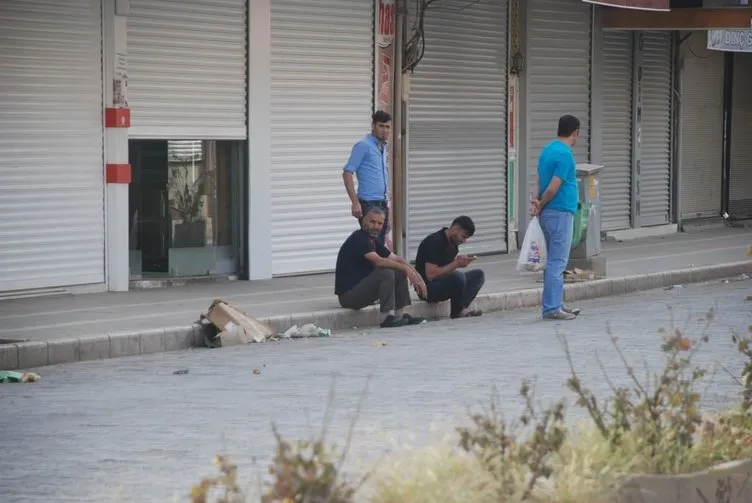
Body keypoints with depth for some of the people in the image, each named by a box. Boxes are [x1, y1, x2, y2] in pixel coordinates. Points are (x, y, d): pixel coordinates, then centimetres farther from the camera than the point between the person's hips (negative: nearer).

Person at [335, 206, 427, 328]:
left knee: (400, 273, 7)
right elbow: (378, 261, -27)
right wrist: (406, 268, -23)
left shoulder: (373, 242, 13)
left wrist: (416, 276, -2)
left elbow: (397, 259, 11)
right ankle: (388, 318, -26)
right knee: (386, 273, -26)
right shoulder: (358, 239, -16)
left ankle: (400, 315, 6)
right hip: (348, 294, -10)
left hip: (362, 287, 10)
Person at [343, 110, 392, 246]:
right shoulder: (363, 146, -8)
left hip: (382, 204, 8)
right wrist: (355, 202, -19)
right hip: (368, 204, -8)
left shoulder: (383, 148, 16)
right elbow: (347, 173, -14)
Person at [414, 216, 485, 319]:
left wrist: (461, 261, -7)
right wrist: (456, 264, -24)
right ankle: (457, 312, -14)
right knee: (458, 276, -34)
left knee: (478, 275, -1)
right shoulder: (434, 242, -20)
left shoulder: (453, 242, 8)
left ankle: (463, 308, -18)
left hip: (445, 284, 10)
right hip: (428, 287, -10)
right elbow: (431, 274, -26)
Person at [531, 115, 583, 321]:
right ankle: (551, 308, -7)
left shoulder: (547, 150, 13)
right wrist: (540, 206, -5)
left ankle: (556, 304, 21)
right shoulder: (565, 155, -17)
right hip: (560, 213, -10)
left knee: (555, 261, 15)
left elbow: (540, 181, 11)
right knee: (557, 262, -7)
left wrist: (538, 202, -3)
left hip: (549, 213, 10)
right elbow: (553, 188, -19)